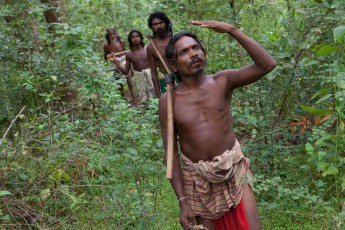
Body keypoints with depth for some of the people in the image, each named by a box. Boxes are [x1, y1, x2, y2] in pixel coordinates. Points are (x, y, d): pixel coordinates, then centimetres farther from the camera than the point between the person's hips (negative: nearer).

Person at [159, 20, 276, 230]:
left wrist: (231, 30, -24)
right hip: (197, 179, 1)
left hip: (233, 170, 0)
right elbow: (171, 154, -6)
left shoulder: (222, 81, -7)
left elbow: (267, 65, -21)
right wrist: (183, 202, -8)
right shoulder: (168, 101, -8)